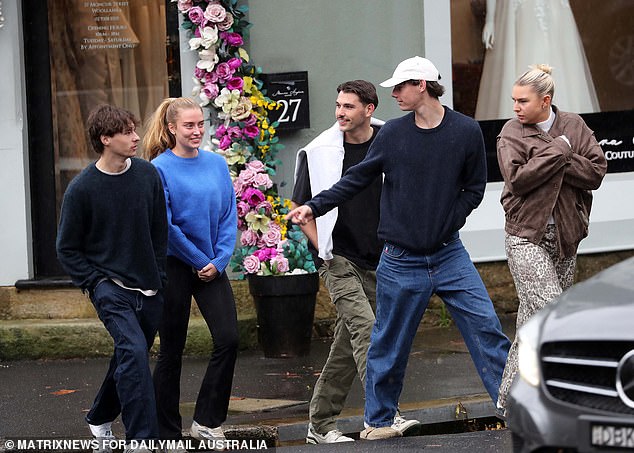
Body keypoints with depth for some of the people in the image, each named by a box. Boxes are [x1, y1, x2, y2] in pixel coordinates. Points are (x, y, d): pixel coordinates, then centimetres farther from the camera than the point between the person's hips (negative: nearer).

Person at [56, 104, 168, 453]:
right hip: (110, 288, -5)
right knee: (134, 350, -22)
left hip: (148, 289, 5)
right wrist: (96, 282, -9)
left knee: (130, 358, 13)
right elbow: (67, 249, -1)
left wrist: (158, 277, 9)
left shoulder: (148, 175, 1)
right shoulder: (82, 189, -10)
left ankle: (100, 417, 39)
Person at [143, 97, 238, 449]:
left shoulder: (217, 163, 5)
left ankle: (207, 421, 5)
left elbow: (229, 216, 5)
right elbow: (165, 225, -12)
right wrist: (199, 261, -9)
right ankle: (167, 432, 14)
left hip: (212, 267, 4)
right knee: (172, 350, 4)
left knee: (228, 339, -7)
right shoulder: (160, 168, -9)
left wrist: (219, 260, -7)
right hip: (175, 266, -4)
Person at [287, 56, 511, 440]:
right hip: (401, 261, 0)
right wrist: (315, 207, -1)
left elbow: (474, 188, 4)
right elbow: (357, 179, 6)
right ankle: (378, 421, 20)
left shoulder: (466, 131, -2)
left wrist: (447, 223, -6)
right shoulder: (392, 134, -1)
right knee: (390, 343, 6)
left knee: (486, 327, -8)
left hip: (449, 254, 0)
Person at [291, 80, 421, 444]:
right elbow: (299, 206, 4)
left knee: (348, 346, 9)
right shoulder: (320, 152, -6)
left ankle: (321, 424, 18)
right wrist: (323, 247, -2)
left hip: (378, 262, 3)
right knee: (366, 329, -21)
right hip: (341, 260, -3)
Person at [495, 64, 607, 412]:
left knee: (534, 320, 8)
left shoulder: (574, 126, 6)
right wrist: (558, 151, -15)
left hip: (565, 236, 4)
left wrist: (545, 163, -14)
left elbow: (597, 171, -5)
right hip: (526, 236, -4)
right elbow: (517, 180, -16)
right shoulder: (512, 132, -2)